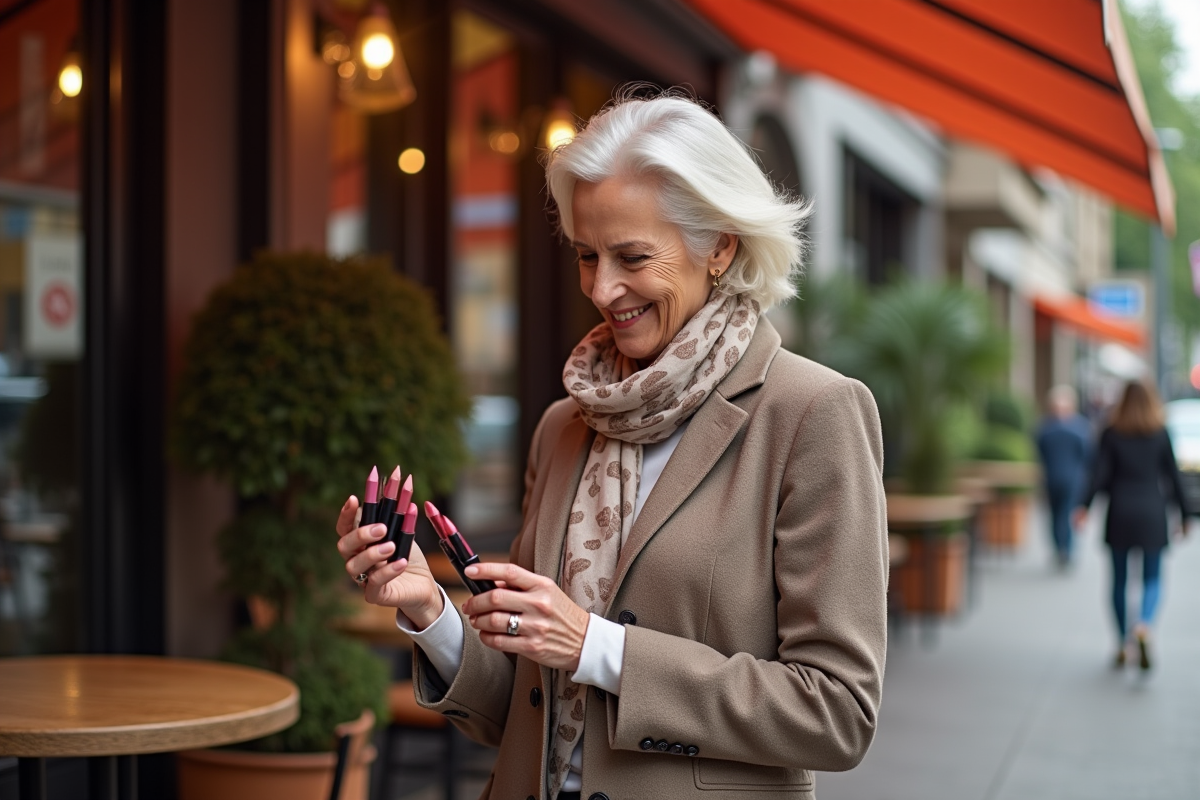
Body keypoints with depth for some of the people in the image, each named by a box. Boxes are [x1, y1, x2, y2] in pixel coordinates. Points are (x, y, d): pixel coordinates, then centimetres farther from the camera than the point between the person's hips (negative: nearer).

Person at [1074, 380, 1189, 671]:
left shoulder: (1111, 434, 0)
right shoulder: (1160, 434, 1)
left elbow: (1100, 473, -10)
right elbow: (1173, 476, 2)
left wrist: (1085, 506, -14)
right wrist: (1184, 515, 8)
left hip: (1119, 513, 0)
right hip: (1152, 514, 0)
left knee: (1119, 579, 11)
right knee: (1153, 578, 6)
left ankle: (1122, 646, 13)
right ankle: (1144, 627, -22)